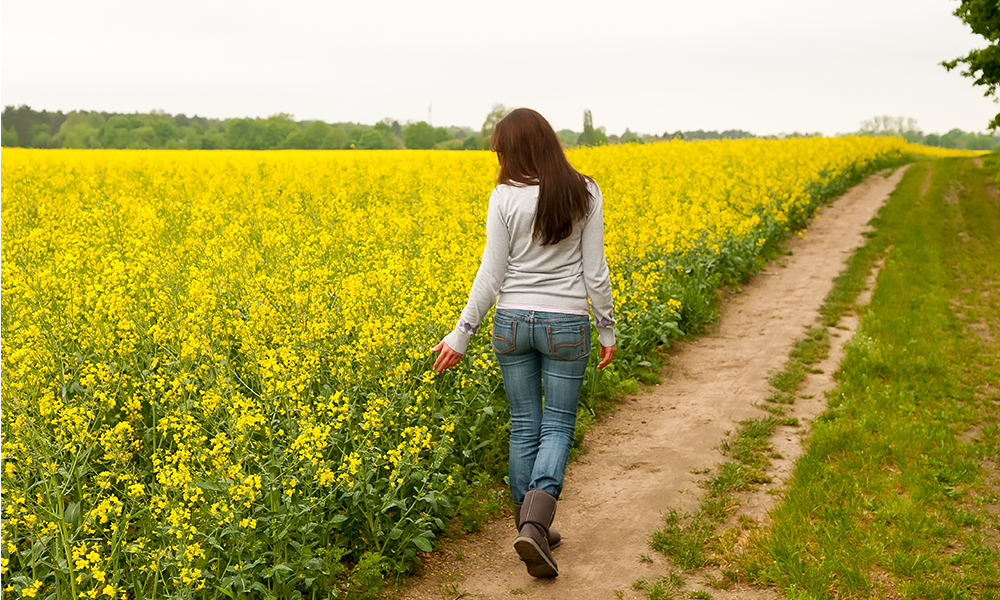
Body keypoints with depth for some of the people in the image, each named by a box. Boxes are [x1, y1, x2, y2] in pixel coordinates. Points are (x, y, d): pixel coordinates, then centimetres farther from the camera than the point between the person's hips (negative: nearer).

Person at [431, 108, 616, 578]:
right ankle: (536, 522, -11)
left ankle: (530, 528, 21)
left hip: (512, 322, 0)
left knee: (523, 425, 14)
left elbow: (492, 274, -9)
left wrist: (460, 336, -2)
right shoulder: (585, 193, -5)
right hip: (566, 325, 0)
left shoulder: (505, 197, -9)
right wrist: (608, 329, 7)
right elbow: (594, 270, -4)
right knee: (558, 425, 9)